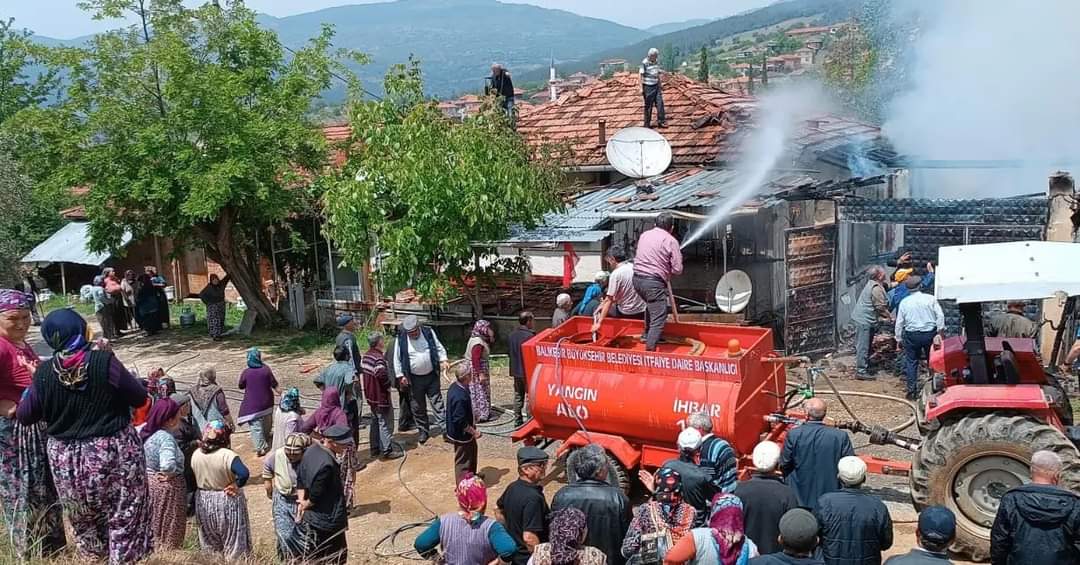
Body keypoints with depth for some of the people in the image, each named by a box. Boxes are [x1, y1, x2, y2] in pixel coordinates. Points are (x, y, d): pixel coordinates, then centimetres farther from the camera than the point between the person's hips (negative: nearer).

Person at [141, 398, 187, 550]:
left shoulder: (144, 432, 0)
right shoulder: (166, 438, -26)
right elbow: (168, 465, -40)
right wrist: (170, 475, -20)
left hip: (148, 482, 8)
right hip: (167, 487, -8)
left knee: (152, 528, 22)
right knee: (169, 531, 7)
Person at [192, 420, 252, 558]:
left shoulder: (196, 454, -4)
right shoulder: (227, 455, -23)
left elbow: (194, 478, 7)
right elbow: (244, 473, -34)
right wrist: (236, 485, -18)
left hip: (203, 502, 5)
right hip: (227, 502, -5)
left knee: (209, 544, 22)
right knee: (232, 542, 9)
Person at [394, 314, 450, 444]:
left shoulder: (428, 332, -3)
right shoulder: (401, 340, -6)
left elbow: (439, 347, 5)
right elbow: (397, 359, 1)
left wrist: (443, 360, -9)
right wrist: (401, 376, -3)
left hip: (432, 376, 0)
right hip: (414, 379, 0)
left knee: (437, 402, 0)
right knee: (418, 406, 8)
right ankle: (424, 430, 22)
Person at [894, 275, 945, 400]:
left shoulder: (904, 302, 0)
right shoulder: (930, 298, -3)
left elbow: (899, 323, 2)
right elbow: (940, 316, -8)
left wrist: (899, 339, 10)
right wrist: (940, 333, -2)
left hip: (911, 336, 0)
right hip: (930, 334, 0)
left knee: (911, 362, 7)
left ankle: (912, 391, 6)